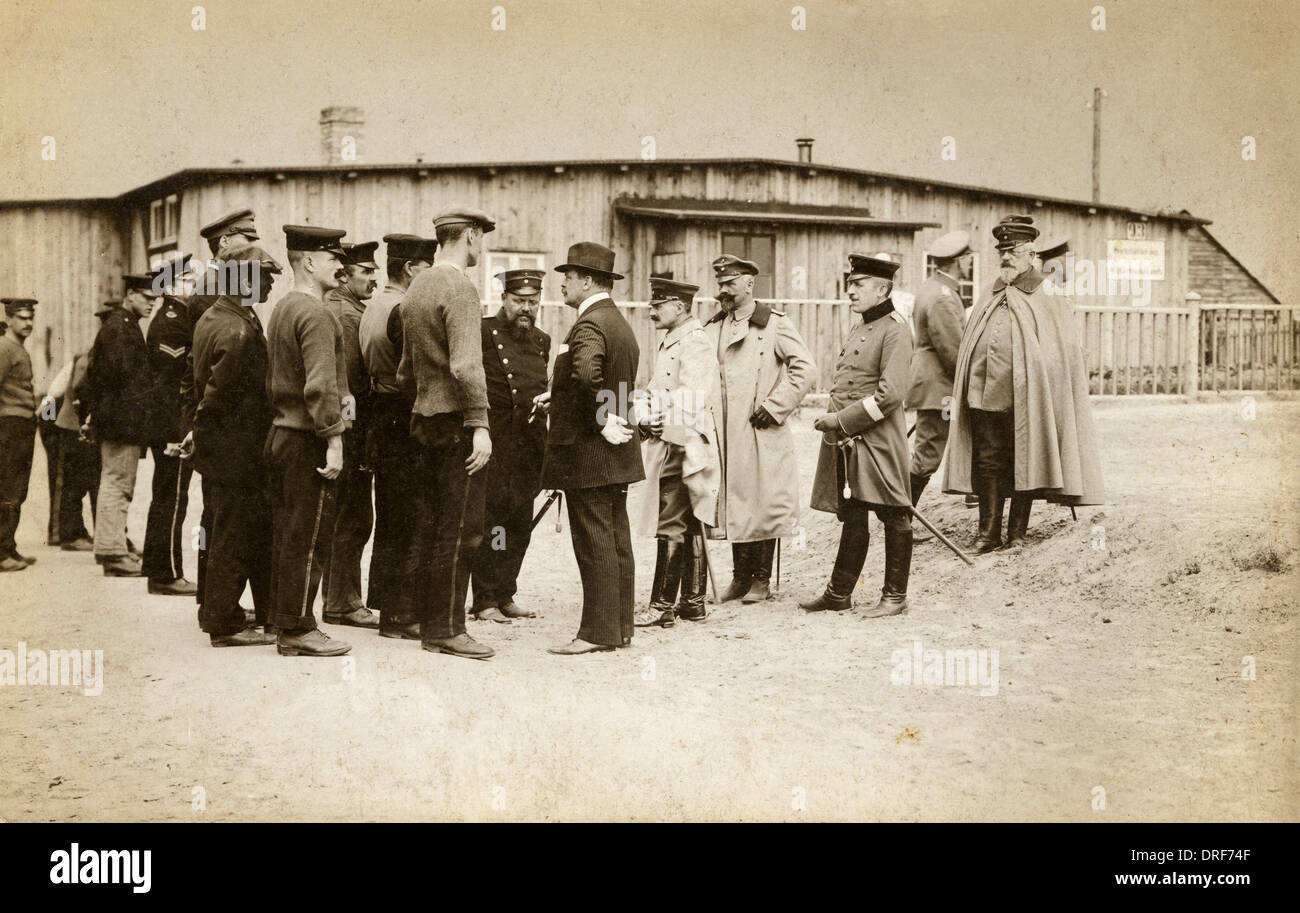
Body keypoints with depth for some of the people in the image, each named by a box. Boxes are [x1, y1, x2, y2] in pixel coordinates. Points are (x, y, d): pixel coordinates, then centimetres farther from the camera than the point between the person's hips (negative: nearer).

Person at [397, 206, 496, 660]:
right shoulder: (459, 288, -14)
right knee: (460, 529, -5)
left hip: (425, 419, 9)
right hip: (456, 423, -9)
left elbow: (406, 368, 21)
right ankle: (446, 629, -3)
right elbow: (466, 365, -24)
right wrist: (480, 425, -25)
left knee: (430, 528, 12)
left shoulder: (416, 287, 15)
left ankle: (430, 621, 19)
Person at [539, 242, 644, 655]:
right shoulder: (621, 323, 17)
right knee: (617, 541, 12)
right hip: (617, 455, 10)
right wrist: (559, 397, 22)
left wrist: (603, 422, -24)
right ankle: (620, 627, 19)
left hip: (587, 451, -10)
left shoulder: (590, 323, -16)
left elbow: (587, 372, -36)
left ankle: (598, 631, -1)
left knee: (594, 543, -5)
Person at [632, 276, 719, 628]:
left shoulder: (695, 344, -13)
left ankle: (662, 606, -5)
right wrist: (648, 418, 6)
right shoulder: (670, 342, 18)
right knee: (690, 526, 12)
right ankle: (693, 602, 17)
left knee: (671, 527, -8)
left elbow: (690, 403, -20)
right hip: (669, 446, 10)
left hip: (681, 448, -10)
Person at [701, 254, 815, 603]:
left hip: (760, 432, -5)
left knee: (763, 503, -1)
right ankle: (740, 577, 17)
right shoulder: (713, 328, 13)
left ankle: (762, 579, 9)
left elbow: (805, 368, -8)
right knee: (733, 505, 8)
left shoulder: (773, 323, -3)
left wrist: (774, 406, -11)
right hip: (724, 433, 5)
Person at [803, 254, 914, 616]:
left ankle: (895, 596, 11)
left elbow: (889, 394, -18)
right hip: (847, 443, 8)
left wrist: (842, 420, -15)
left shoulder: (895, 329, -10)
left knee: (893, 519, 3)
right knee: (852, 518, 13)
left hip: (878, 443, -8)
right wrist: (833, 420, 8)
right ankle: (839, 594, 18)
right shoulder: (858, 330, 17)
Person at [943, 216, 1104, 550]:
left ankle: (1017, 534, 14)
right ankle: (988, 533, 12)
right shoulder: (989, 299, 15)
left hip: (1024, 399, -4)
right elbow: (969, 346, 18)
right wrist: (967, 389, 9)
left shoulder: (1049, 299, 0)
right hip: (985, 395, 4)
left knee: (1023, 466, 4)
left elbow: (1058, 353, -2)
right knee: (988, 464, 5)